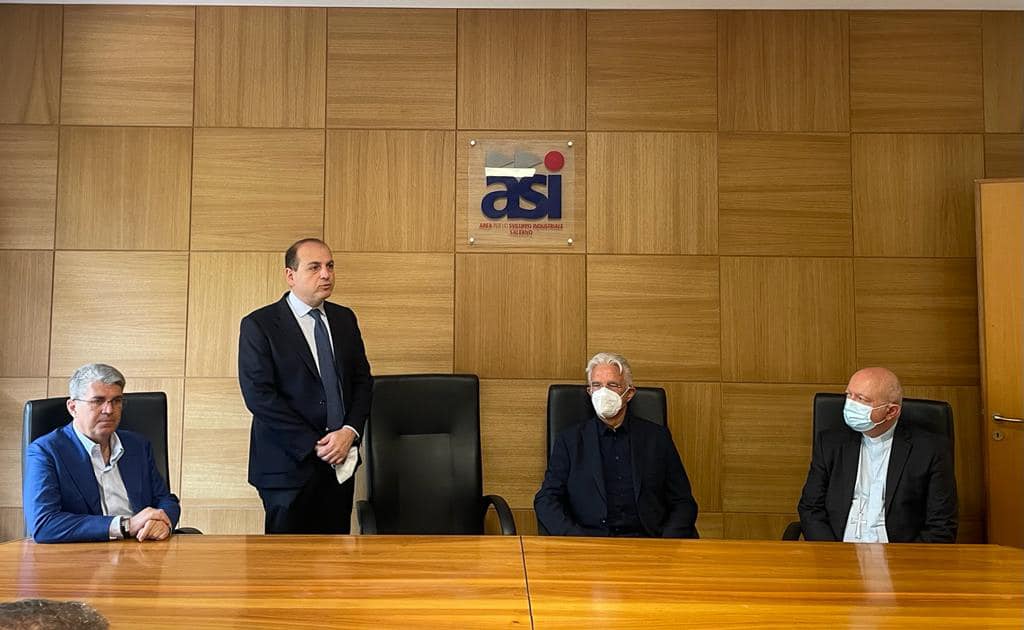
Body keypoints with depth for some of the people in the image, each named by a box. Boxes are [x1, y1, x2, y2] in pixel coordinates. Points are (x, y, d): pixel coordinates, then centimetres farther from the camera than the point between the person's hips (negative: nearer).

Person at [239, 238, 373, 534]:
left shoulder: (344, 318, 10)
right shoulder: (258, 325, -7)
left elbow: (362, 380, 11)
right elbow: (259, 396, -13)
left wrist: (350, 431, -7)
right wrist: (315, 446, -15)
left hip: (340, 462, 5)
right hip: (289, 464, -5)